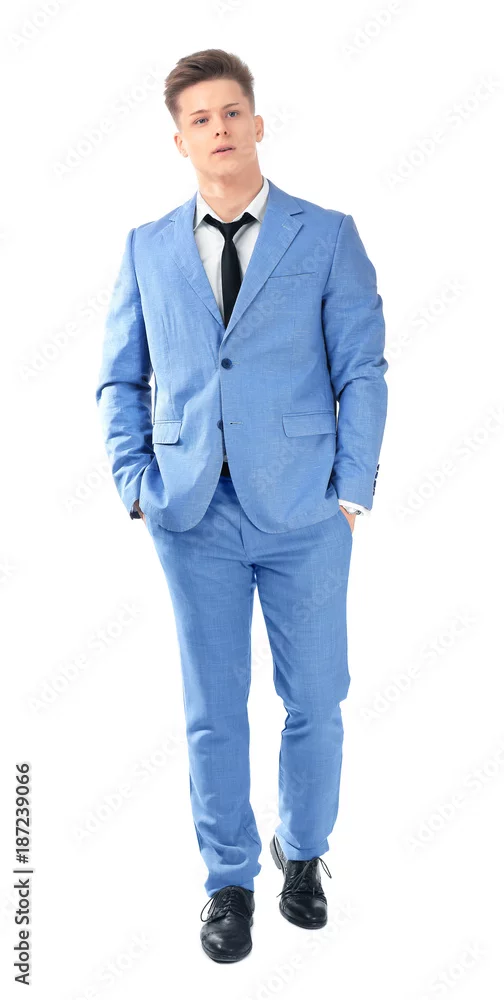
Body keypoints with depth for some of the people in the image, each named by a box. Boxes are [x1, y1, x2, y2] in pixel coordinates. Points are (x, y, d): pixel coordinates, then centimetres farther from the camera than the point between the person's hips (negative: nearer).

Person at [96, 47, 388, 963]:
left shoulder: (327, 235, 4)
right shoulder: (146, 249, 10)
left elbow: (361, 369, 0)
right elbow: (120, 379, 12)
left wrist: (352, 490, -6)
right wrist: (135, 483, 0)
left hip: (303, 512, -1)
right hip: (195, 517, 2)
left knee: (315, 703, 10)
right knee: (213, 712, 10)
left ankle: (303, 855, 37)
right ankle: (229, 881, 30)